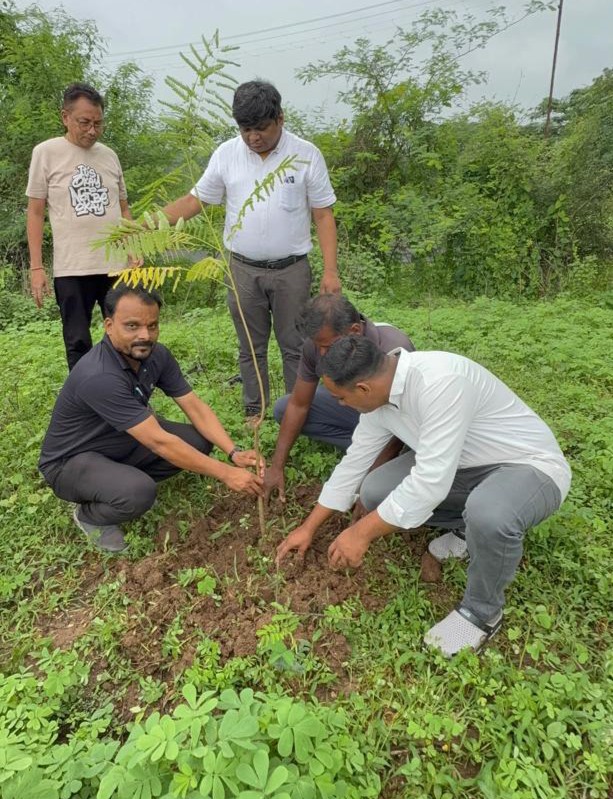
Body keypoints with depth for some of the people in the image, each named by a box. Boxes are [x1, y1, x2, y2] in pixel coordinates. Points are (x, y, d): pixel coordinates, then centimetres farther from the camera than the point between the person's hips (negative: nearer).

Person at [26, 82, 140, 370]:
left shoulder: (109, 155, 11)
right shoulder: (46, 152, 1)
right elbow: (35, 212, 2)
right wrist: (36, 267, -4)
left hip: (117, 265, 3)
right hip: (71, 269, -3)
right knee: (78, 343, 4)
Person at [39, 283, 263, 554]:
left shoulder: (157, 354, -11)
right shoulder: (98, 376, -35)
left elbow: (195, 407, -9)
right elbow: (160, 442, -36)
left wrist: (234, 453, -22)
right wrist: (225, 474, -33)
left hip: (124, 443, 7)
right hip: (71, 460, -7)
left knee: (200, 441, -7)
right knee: (138, 492, -35)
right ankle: (89, 515, -1)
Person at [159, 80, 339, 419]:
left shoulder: (306, 154, -4)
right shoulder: (226, 154, 1)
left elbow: (323, 215, -3)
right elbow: (194, 200, 6)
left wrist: (330, 270, -11)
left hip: (291, 269, -2)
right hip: (243, 270, 2)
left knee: (295, 347, 5)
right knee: (251, 348, 11)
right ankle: (254, 414, 24)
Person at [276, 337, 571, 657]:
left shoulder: (440, 381, -35)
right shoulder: (378, 392, -8)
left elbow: (431, 482, -35)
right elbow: (353, 462, 3)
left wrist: (362, 533, -25)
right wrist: (308, 528, 9)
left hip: (530, 465, -7)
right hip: (464, 464, 7)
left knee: (489, 516, -39)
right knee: (374, 493, -7)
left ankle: (482, 611, -8)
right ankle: (470, 525, 13)